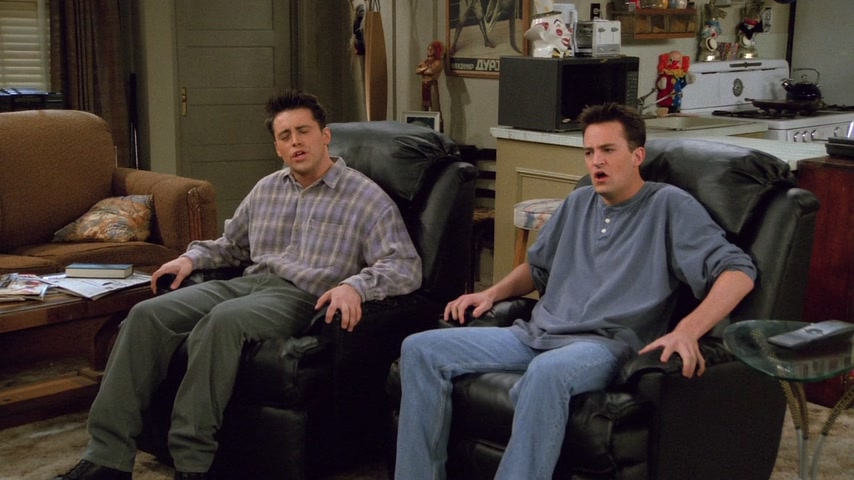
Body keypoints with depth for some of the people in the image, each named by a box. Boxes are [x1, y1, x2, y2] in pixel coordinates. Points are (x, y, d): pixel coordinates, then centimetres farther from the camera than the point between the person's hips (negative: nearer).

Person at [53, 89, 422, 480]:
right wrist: (193, 258, 14)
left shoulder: (367, 198, 2)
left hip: (302, 296, -6)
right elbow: (230, 244, 34)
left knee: (223, 320, -37)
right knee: (147, 314, -17)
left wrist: (356, 285, -27)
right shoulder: (267, 189, 21)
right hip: (248, 282, 6)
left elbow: (406, 267, -9)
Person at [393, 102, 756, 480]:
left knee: (546, 371, -42)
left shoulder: (669, 206, 1)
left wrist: (687, 331, -25)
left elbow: (739, 271, -9)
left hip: (606, 344, -7)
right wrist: (493, 293, 14)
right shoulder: (578, 203, 21)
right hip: (536, 335, 7)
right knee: (421, 349, -10)